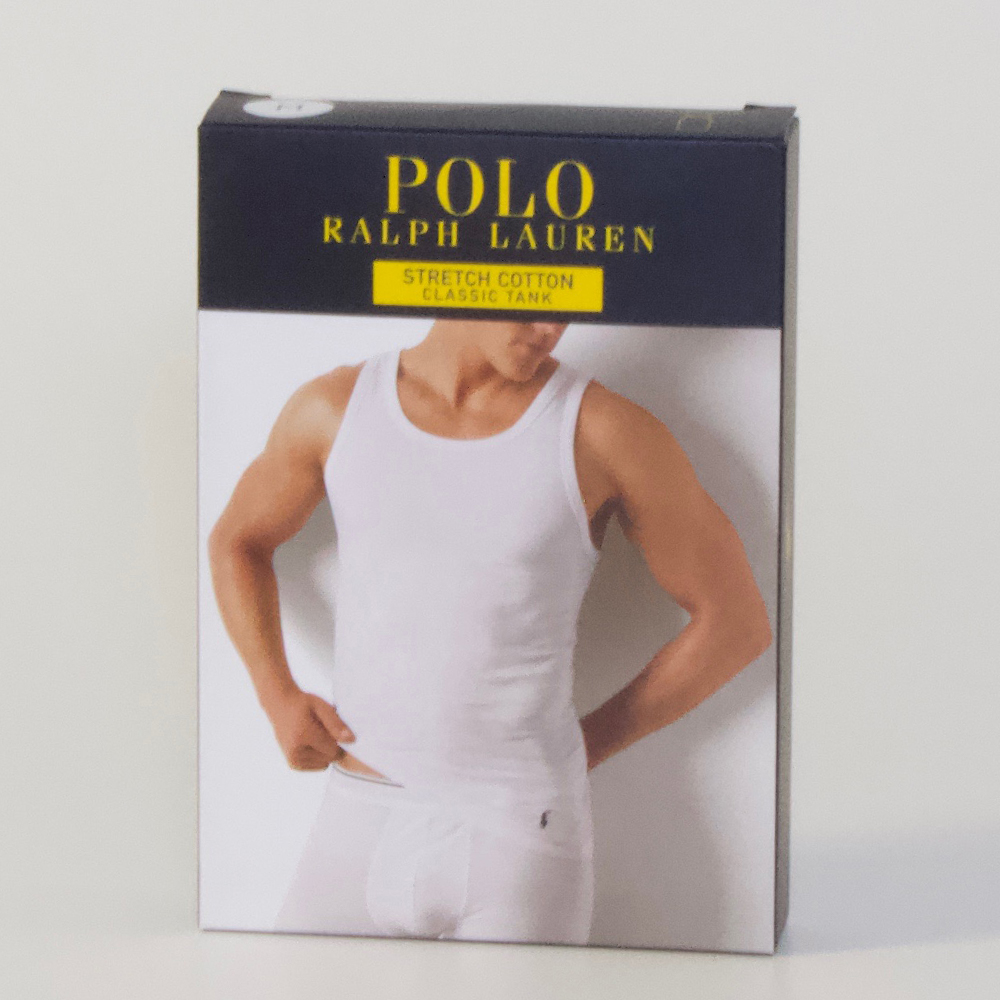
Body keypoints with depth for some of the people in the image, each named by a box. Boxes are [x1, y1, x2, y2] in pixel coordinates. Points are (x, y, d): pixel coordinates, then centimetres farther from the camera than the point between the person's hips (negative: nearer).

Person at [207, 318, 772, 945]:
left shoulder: (605, 434, -6)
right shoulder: (336, 409, 3)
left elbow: (738, 622, 1)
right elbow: (238, 539, 22)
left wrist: (587, 746, 2)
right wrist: (278, 698, 9)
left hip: (518, 843, -3)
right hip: (358, 826, 3)